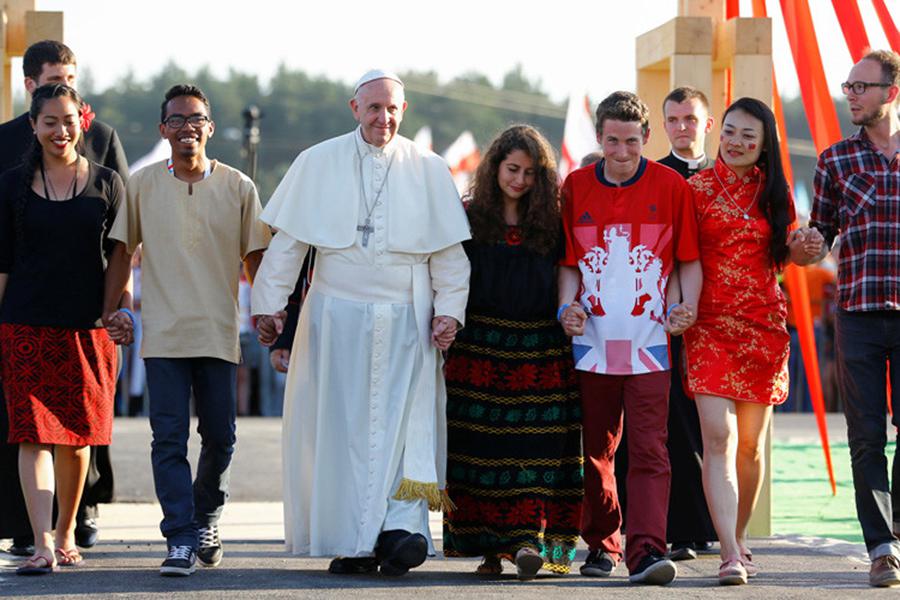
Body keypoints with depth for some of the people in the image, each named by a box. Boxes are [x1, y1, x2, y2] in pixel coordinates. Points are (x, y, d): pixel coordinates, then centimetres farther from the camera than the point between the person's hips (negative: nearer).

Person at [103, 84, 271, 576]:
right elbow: (122, 252, 10)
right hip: (163, 333, -1)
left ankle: (206, 517, 31)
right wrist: (107, 312, 7)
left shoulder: (238, 187, 4)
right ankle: (181, 540, -5)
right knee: (169, 437, -6)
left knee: (219, 436, 7)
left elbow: (255, 258, 8)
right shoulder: (142, 185, 4)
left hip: (219, 333, 1)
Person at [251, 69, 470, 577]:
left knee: (405, 425, -13)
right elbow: (287, 241, 8)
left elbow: (449, 252, 8)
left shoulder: (429, 171, 6)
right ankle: (351, 542, 3)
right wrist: (271, 303, 2)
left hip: (406, 321, 0)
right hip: (336, 317, 1)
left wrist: (449, 309, -3)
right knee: (341, 427, -1)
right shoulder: (318, 163, 6)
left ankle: (401, 529, -22)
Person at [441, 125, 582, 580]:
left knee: (536, 448, -11)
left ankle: (528, 541, -17)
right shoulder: (469, 218, 8)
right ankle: (488, 547, 7)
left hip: (539, 352, 0)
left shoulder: (551, 222, 8)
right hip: (480, 350, 1)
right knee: (480, 450, 1)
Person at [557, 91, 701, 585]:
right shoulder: (576, 187, 6)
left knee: (649, 451, -12)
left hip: (648, 342, -3)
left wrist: (687, 304, -11)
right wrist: (568, 304, -5)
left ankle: (646, 550, -18)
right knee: (595, 451, 11)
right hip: (591, 341, 3)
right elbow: (568, 261, 11)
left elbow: (689, 260, 6)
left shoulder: (671, 186, 1)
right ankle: (601, 544, 25)